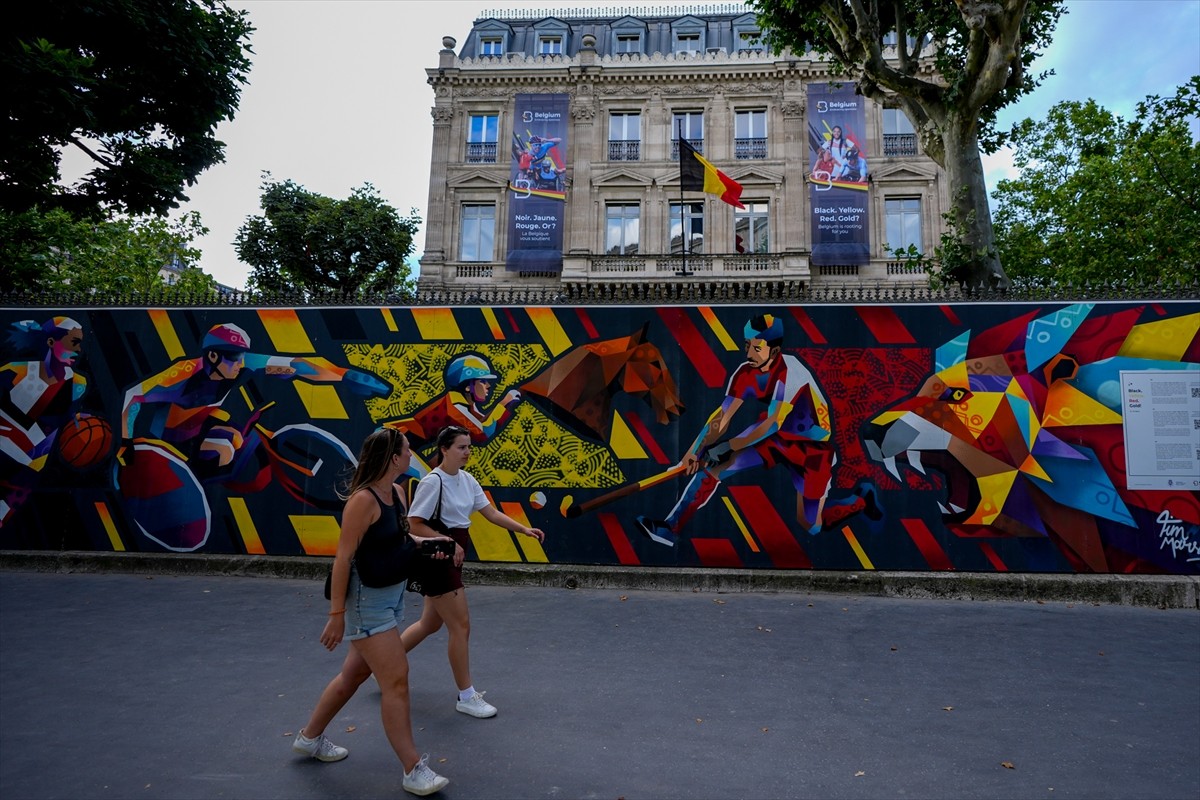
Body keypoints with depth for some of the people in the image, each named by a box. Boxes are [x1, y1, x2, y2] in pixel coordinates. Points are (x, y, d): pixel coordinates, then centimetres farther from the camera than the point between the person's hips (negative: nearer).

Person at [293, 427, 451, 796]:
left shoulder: (396, 492, 4)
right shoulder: (363, 500, -23)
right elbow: (343, 558, -22)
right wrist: (336, 614, -20)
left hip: (390, 596, 9)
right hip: (367, 601, -9)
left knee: (355, 673, 22)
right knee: (396, 681, -5)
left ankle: (309, 737, 43)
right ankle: (414, 770, 6)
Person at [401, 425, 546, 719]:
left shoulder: (467, 479, 5)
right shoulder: (433, 482, -18)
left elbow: (491, 513, 5)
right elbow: (414, 525, -18)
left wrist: (525, 529, -4)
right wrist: (448, 543, -24)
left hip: (452, 559, 9)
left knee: (431, 623, 19)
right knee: (461, 626, -2)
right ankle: (466, 697, 13)